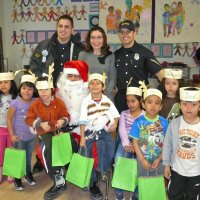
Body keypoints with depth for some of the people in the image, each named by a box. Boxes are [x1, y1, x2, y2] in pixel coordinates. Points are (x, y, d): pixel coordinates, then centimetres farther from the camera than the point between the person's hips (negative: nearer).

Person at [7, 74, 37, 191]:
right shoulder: (15, 103, -15)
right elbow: (9, 119, -10)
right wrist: (12, 135, -12)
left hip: (31, 136, 3)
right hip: (19, 136, -3)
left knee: (29, 157, 19)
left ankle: (28, 173, 41)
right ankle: (17, 178, 29)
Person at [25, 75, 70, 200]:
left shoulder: (59, 102, -4)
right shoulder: (35, 104, -2)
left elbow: (66, 116, 3)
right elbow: (29, 120, 1)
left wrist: (63, 121, -21)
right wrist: (40, 124, -16)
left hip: (57, 129, 1)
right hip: (44, 132, -1)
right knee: (47, 148, -28)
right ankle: (59, 181, -6)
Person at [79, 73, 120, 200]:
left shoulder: (107, 100, 3)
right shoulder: (86, 102, -5)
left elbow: (116, 114, 6)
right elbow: (83, 121, -7)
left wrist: (115, 124, -14)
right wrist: (82, 137, -10)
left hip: (105, 131, 1)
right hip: (90, 132, -1)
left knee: (110, 147, -27)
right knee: (91, 157, -1)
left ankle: (104, 170, 0)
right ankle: (93, 184, 17)